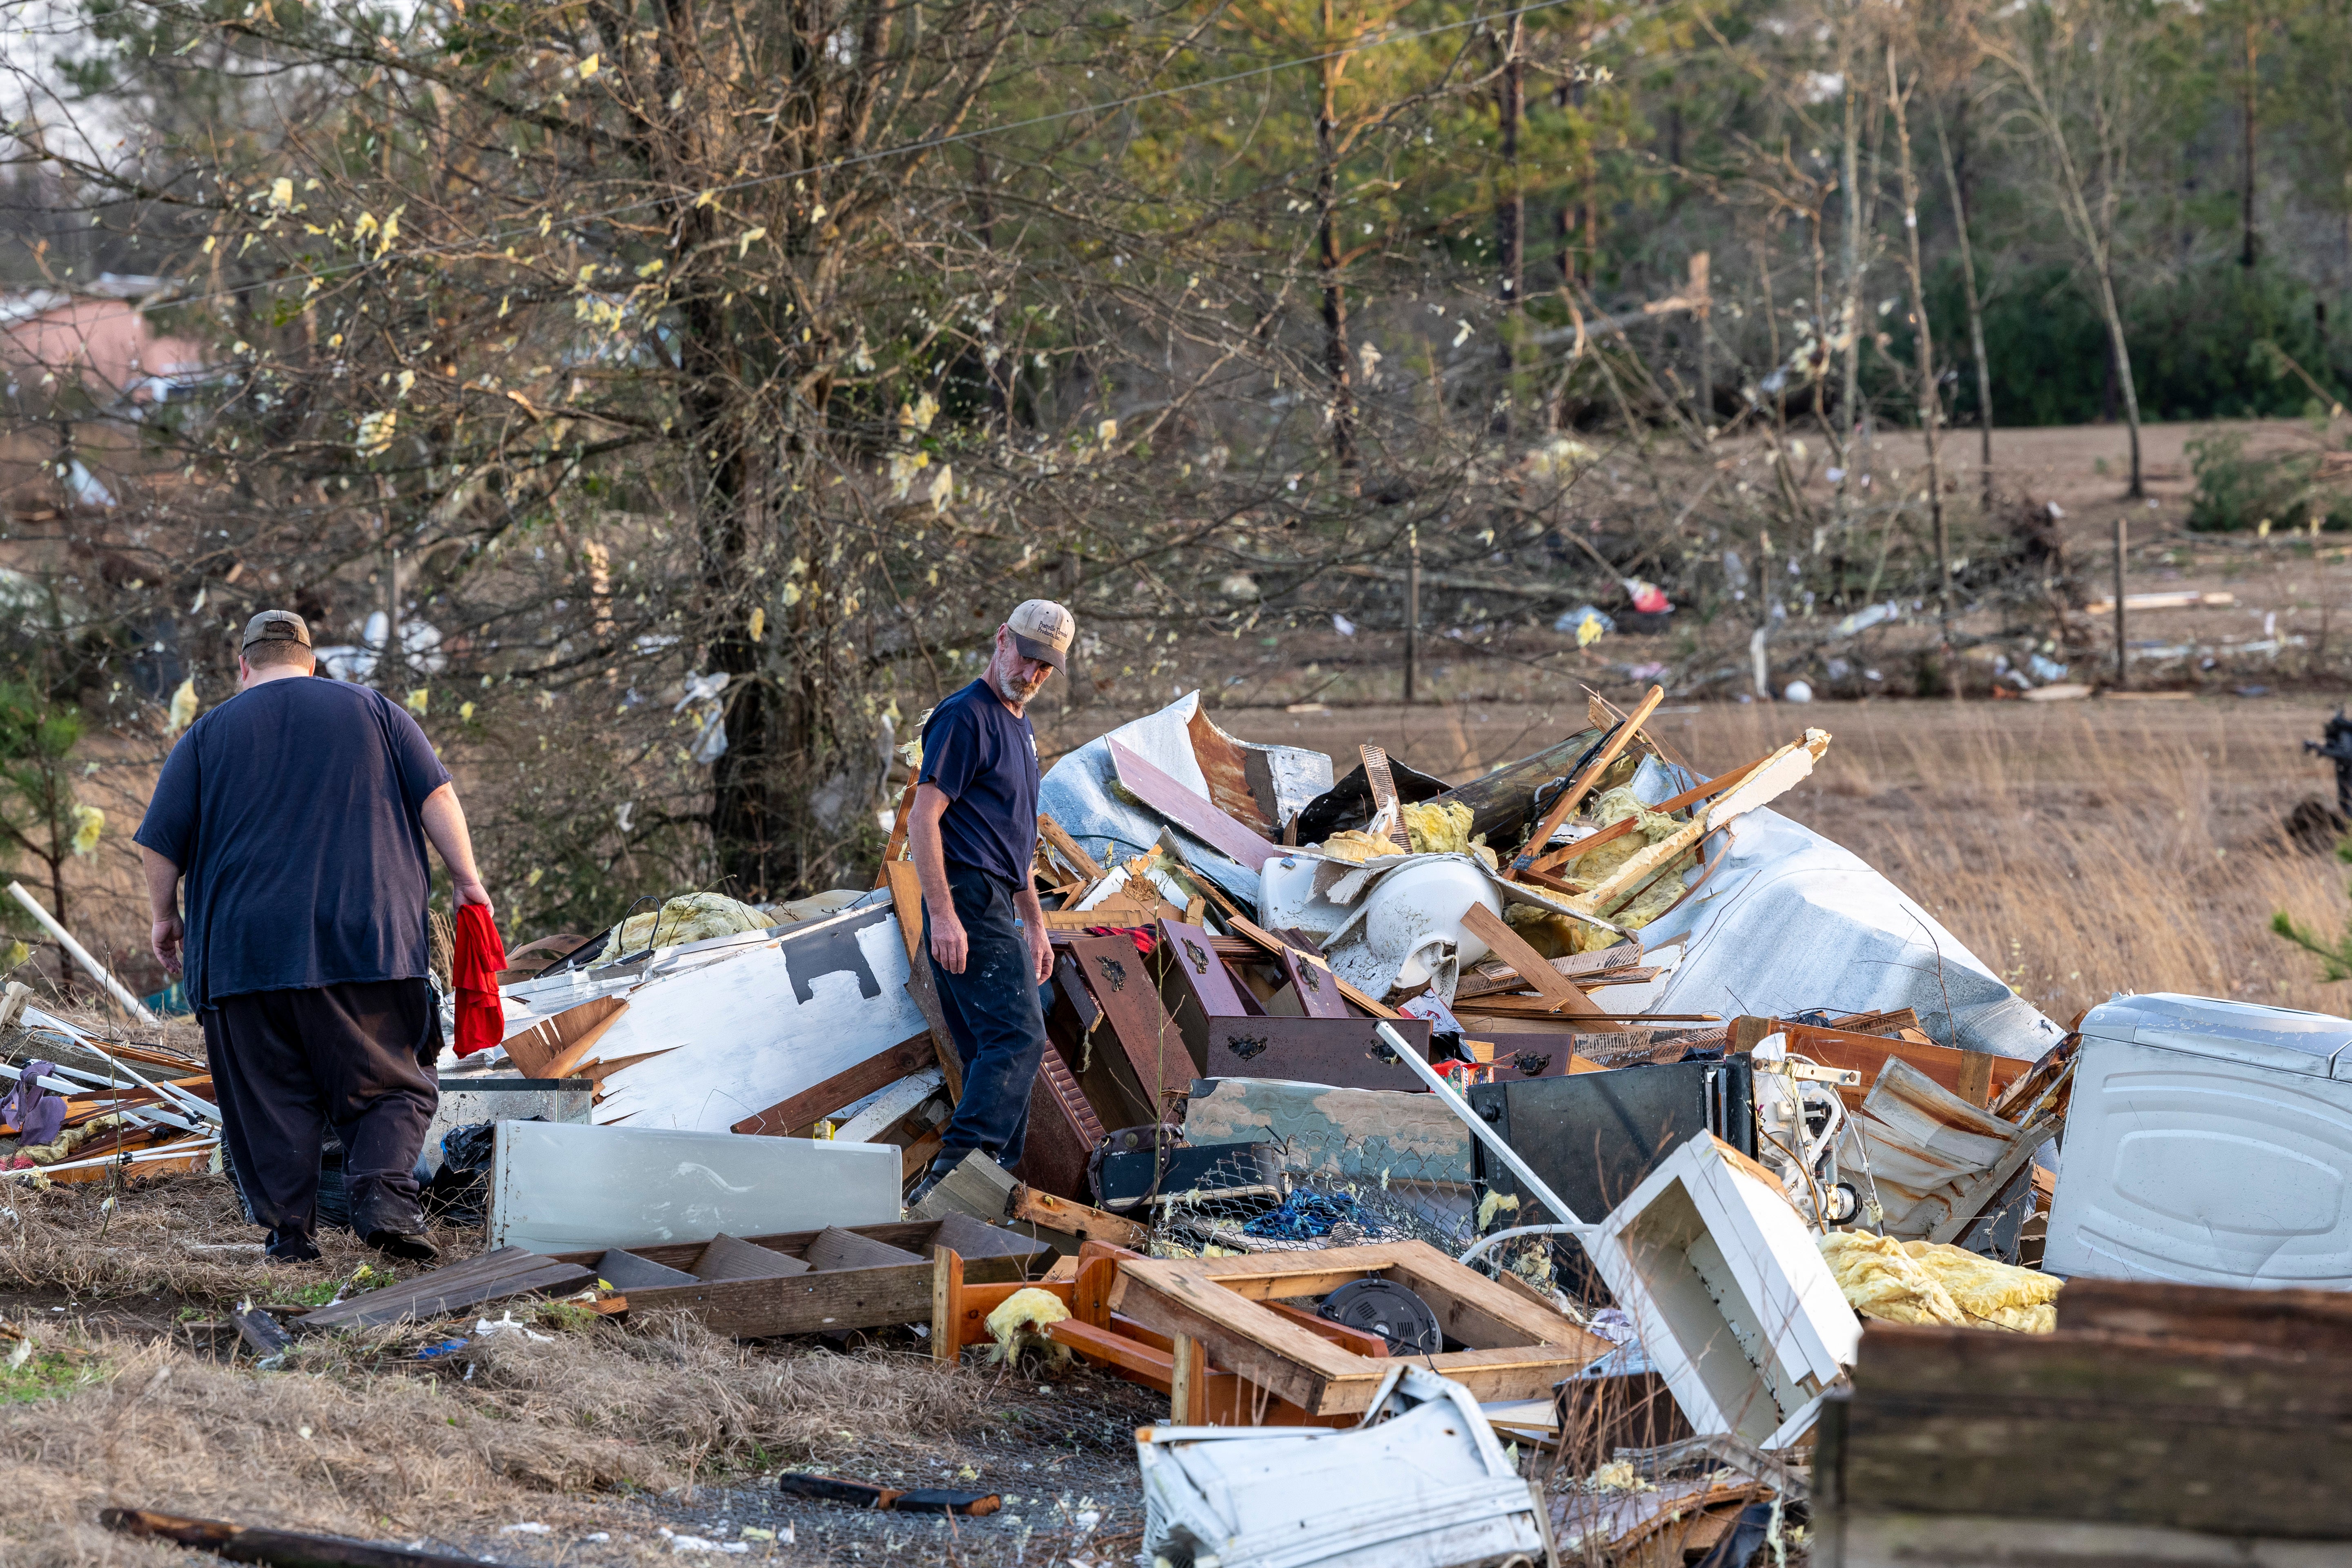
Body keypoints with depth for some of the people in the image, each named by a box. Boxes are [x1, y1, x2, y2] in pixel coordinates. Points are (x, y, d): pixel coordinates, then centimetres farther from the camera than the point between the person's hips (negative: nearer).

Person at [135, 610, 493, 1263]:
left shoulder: (209, 734, 10)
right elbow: (436, 798, 4)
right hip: (370, 940, 0)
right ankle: (384, 1193, -18)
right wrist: (465, 879, 11)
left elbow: (161, 843, 9)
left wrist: (164, 916, 23)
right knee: (391, 1085, 5)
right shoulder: (373, 711, 11)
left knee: (270, 1098, 6)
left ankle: (287, 1230, 0)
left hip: (245, 949, 0)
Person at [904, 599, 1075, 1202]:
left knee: (992, 1052, 9)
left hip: (997, 909, 10)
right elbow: (923, 818, -16)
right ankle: (958, 1165, -31)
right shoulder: (966, 717, -8)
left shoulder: (1018, 727, 23)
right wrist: (943, 914, -23)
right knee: (1017, 1038, -21)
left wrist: (1035, 925, 28)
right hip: (969, 904, -10)